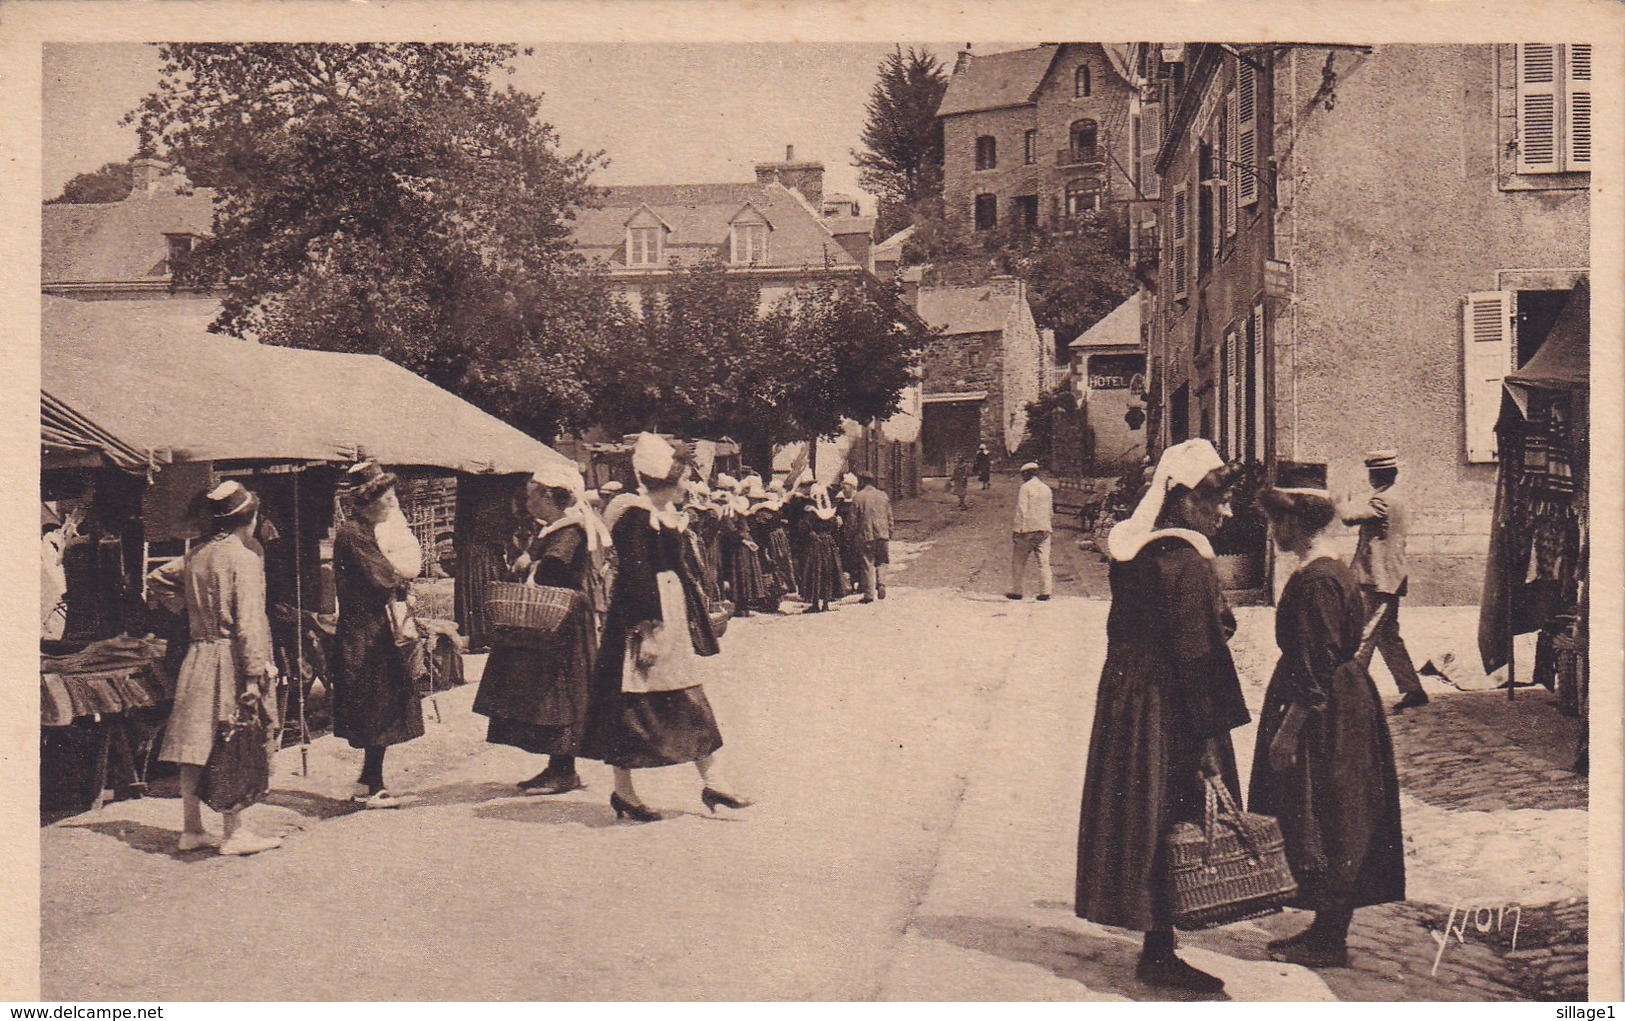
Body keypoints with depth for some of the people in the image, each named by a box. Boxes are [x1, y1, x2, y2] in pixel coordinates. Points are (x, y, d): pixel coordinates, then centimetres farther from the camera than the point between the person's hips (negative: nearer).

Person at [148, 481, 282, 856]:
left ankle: (191, 829, 17)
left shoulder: (196, 555, 9)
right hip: (229, 659, -7)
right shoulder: (244, 559, -13)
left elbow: (156, 580, 24)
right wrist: (255, 675, -20)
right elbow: (249, 622, -19)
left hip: (197, 655, 7)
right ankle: (234, 832, 1)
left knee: (195, 744, 10)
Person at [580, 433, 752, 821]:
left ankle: (711, 783, 16)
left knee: (690, 701, 11)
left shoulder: (667, 514, 12)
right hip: (647, 616, -10)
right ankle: (623, 791, 9)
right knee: (634, 704, -1)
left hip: (674, 613, 10)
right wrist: (649, 630, -23)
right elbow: (635, 577, -21)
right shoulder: (636, 517, -17)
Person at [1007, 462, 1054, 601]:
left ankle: (1016, 591, 6)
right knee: (1044, 562, 3)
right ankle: (1046, 592, -3)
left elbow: (1021, 510, -13)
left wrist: (1017, 530, -11)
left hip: (1027, 529, -5)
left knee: (1018, 562, 4)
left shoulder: (1025, 487, -7)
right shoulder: (1046, 488, 13)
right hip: (1044, 530, 5)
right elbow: (1051, 512, 19)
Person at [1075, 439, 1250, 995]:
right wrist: (1211, 740, -17)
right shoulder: (1186, 563, -19)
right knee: (1171, 823, 0)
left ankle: (1156, 946, 28)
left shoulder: (1128, 550, 6)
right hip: (1170, 712, -9)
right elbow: (1198, 656, -20)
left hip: (1123, 698, 9)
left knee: (1138, 816, 15)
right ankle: (1159, 953, 7)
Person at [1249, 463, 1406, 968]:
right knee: (1333, 830, 15)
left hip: (1326, 716, -10)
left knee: (1325, 829, 0)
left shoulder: (1314, 580, -20)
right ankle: (1326, 929, 24)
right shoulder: (1338, 570, 10)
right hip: (1344, 704, 10)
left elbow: (1315, 670, -22)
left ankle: (1330, 941, 10)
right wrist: (1288, 722, 21)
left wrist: (1287, 729, -18)